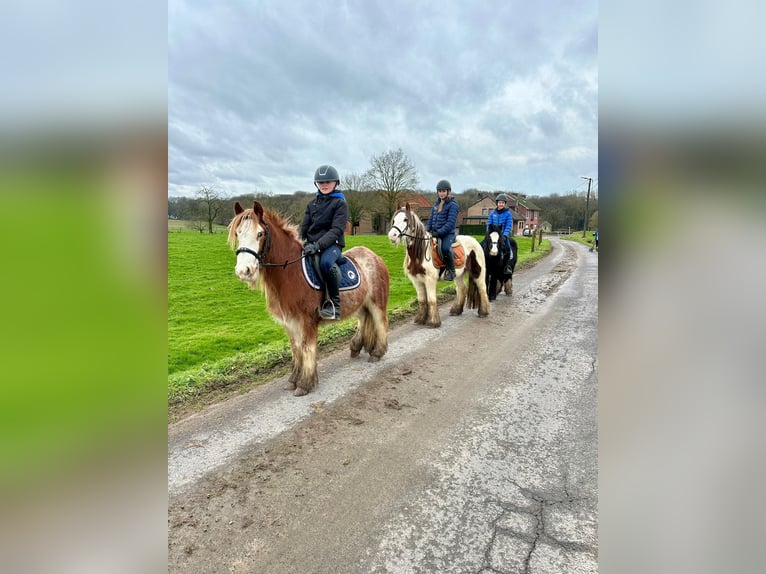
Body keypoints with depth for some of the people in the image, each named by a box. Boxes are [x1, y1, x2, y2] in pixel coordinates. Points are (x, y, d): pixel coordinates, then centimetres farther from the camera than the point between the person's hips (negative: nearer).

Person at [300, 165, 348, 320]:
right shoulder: (312, 204, 17)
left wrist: (318, 245, -26)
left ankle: (335, 304, -20)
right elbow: (304, 226, 15)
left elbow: (337, 230, -13)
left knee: (326, 262, -38)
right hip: (311, 243, 7)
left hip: (332, 244, -6)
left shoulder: (340, 203, -1)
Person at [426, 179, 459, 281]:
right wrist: (427, 230, 2)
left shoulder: (453, 205, -6)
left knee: (445, 248, -34)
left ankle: (451, 271, -14)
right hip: (434, 232, 8)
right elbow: (431, 218, 19)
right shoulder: (436, 204, 16)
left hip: (448, 233, -7)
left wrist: (439, 232, -23)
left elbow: (451, 222, -15)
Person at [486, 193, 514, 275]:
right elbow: (489, 224, 9)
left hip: (504, 234, -2)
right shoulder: (492, 214, 10)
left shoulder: (508, 214, 2)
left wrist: (505, 235, -18)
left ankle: (507, 266, -12)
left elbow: (509, 226, -5)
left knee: (507, 247, -26)